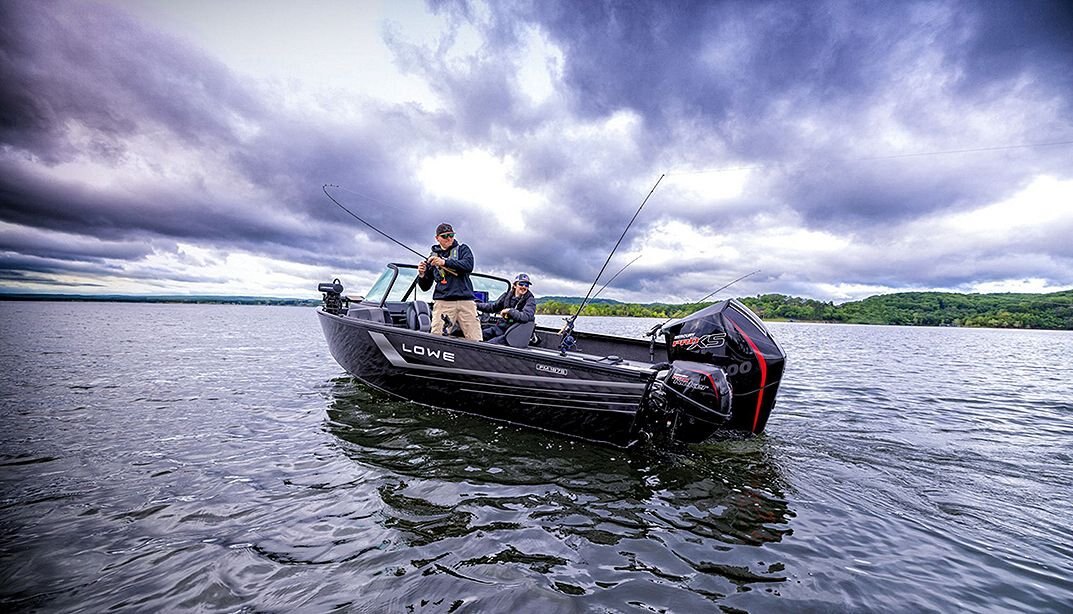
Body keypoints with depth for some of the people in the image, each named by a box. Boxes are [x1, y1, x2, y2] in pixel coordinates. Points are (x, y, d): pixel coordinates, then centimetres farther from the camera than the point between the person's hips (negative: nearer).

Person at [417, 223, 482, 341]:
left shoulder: (462, 249, 15)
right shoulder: (432, 257, 20)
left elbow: (468, 265, -8)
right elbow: (425, 287, 20)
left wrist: (444, 262, -17)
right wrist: (422, 275, -2)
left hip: (465, 301, -1)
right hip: (442, 302, 1)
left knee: (475, 340, -7)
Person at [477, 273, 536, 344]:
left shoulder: (530, 300, -9)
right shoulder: (507, 295, 5)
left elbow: (526, 316, -26)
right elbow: (493, 307, 17)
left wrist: (509, 311, -23)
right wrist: (476, 305, 11)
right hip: (500, 327, 6)